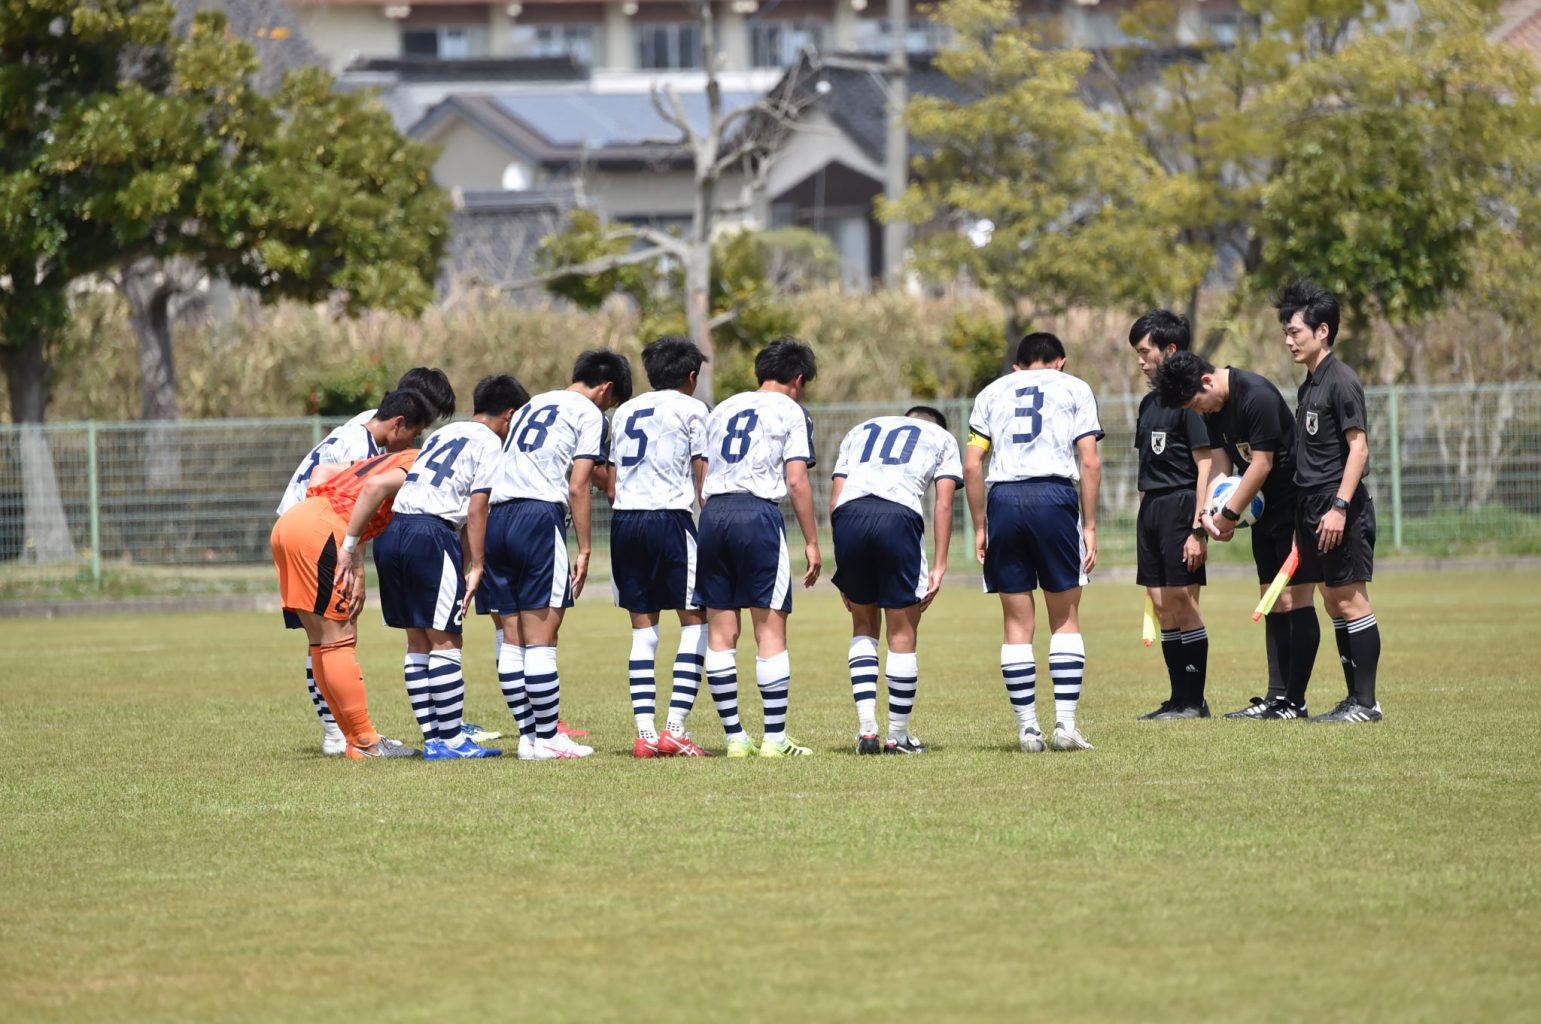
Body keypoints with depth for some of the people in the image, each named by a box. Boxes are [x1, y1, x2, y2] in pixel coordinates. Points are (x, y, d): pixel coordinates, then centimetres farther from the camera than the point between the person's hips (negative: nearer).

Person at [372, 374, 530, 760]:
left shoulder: (442, 434, 26)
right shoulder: (489, 444, 3)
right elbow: (476, 510, -5)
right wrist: (476, 567, -4)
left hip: (391, 529, 8)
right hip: (431, 532, -8)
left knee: (418, 640, 11)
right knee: (444, 640, -4)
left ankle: (433, 738, 13)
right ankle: (450, 739, -4)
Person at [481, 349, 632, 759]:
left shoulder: (533, 405, 25)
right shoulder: (590, 415, 3)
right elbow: (578, 487, -5)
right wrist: (585, 549, -3)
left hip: (497, 516, 7)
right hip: (540, 517, -7)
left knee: (513, 638, 7)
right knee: (541, 638, -5)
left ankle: (529, 736, 9)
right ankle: (548, 739, -4)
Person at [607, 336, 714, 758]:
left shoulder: (625, 412, 19)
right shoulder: (691, 409, 4)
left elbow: (611, 488, 17)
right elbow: (703, 482, -1)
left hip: (624, 519, 5)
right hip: (669, 517, -5)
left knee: (643, 628, 8)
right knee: (695, 622, 1)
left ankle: (645, 732, 1)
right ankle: (675, 729, -10)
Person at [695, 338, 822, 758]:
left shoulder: (722, 410, 21)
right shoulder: (791, 412, 5)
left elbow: (702, 477, 17)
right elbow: (796, 481, -4)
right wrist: (812, 542, -1)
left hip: (713, 512, 5)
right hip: (759, 512, -5)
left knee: (721, 633, 7)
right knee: (771, 631, -2)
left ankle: (735, 737, 8)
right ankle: (775, 739, -5)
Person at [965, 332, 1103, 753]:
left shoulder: (992, 392, 20)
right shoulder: (1074, 388, 14)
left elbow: (972, 465, 10)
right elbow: (1089, 461, 3)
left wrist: (980, 527, 14)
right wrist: (1089, 526, 5)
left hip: (1002, 498, 2)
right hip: (1054, 494, -2)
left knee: (1018, 623, 7)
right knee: (1065, 620, 7)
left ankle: (1027, 729, 5)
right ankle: (1065, 724, -2)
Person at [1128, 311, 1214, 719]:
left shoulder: (1189, 399, -9)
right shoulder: (1149, 403, 17)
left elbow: (1204, 466, -13)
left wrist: (1198, 529, -18)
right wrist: (1145, 516, 17)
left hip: (1181, 505, -9)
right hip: (1151, 508, 9)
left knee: (1183, 603, -7)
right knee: (1163, 608, 7)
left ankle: (1194, 700, -3)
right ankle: (1180, 698, 11)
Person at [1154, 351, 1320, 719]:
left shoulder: (1257, 396, -22)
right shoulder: (1214, 406, 5)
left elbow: (1261, 464, -22)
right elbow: (1220, 462, 4)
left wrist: (1229, 513, -16)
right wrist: (1210, 512, -12)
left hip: (1295, 505, -9)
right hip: (1265, 509, 9)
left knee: (1294, 600, -9)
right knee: (1273, 604, 8)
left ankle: (1294, 701, -8)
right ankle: (1277, 696, 9)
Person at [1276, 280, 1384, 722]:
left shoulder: (1341, 380, -11)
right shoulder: (1309, 384, 16)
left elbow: (1358, 446, -16)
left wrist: (1340, 507, -22)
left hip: (1341, 510, -9)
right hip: (1313, 506, 9)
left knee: (1350, 601, -7)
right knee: (1335, 604, 10)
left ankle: (1366, 702, -5)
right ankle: (1354, 698, 14)